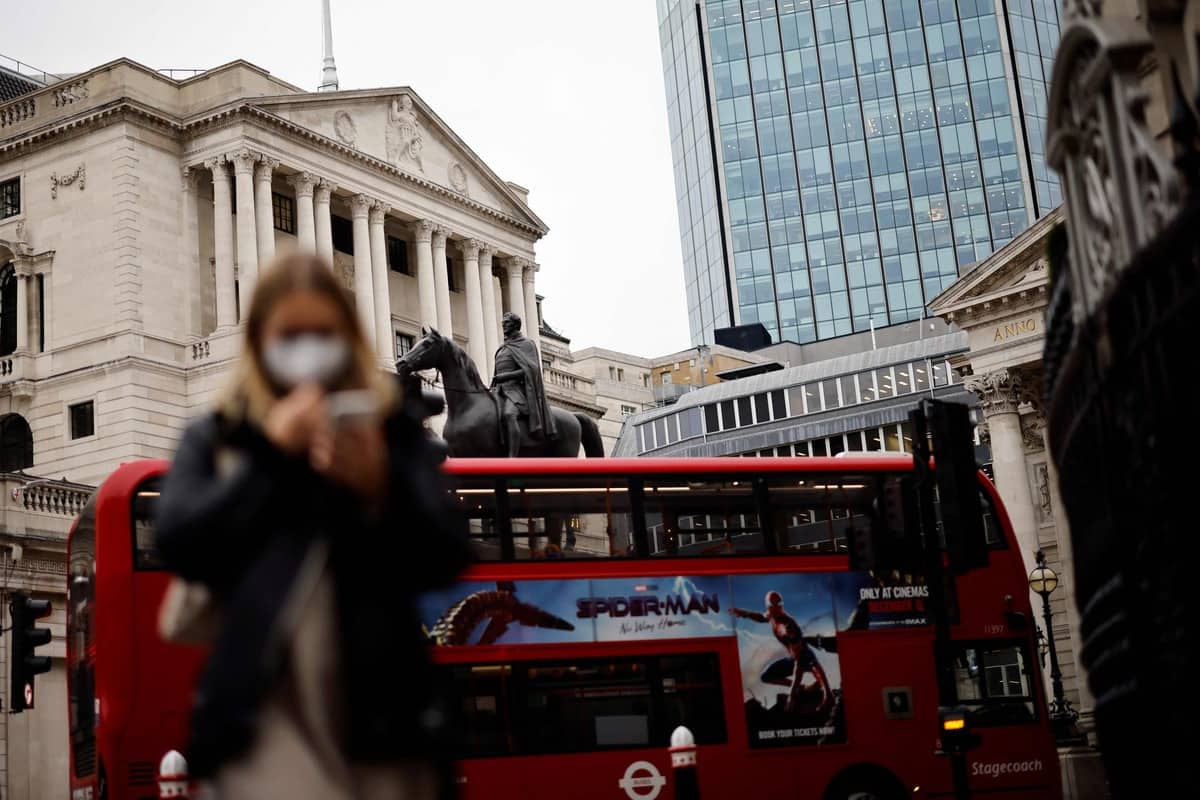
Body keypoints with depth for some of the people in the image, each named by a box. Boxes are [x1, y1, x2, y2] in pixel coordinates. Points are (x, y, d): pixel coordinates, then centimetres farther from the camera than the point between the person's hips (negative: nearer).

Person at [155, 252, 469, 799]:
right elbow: (179, 547, -2)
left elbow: (445, 559, 3)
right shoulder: (214, 437, 13)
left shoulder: (391, 427, 10)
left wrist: (382, 488, -14)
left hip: (381, 704, 2)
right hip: (262, 703, -1)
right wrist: (268, 454, -5)